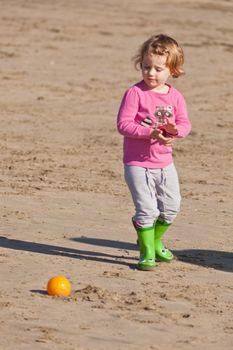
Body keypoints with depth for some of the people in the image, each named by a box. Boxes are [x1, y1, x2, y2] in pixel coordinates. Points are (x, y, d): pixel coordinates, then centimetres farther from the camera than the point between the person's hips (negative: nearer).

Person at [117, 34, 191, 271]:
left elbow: (185, 124, 3)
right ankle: (146, 252, 3)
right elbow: (123, 124, -18)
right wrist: (151, 133, -28)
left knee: (171, 207, 12)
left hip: (164, 162, 5)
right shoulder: (135, 93, -13)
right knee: (147, 209, -11)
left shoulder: (175, 97, 2)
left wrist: (176, 129, -22)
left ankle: (155, 241, 36)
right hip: (138, 164, -5)